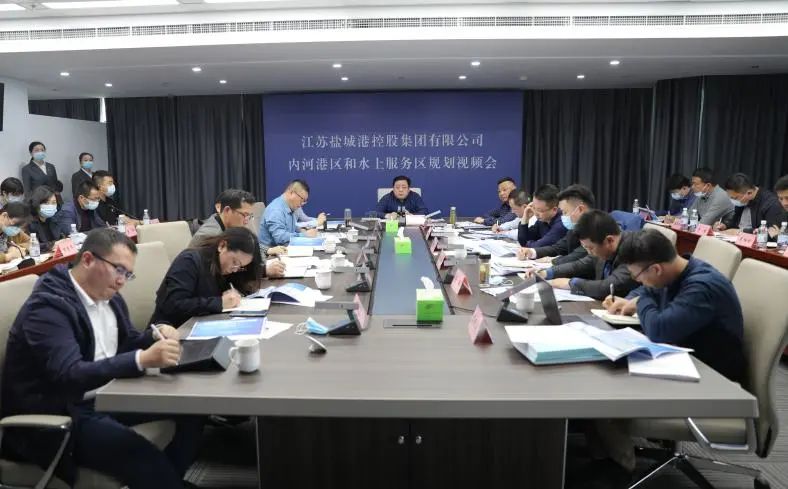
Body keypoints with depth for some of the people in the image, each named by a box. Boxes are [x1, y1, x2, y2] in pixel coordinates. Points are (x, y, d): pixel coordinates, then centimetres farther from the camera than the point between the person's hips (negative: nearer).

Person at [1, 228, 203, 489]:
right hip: (57, 417, -9)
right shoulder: (47, 306, -20)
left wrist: (154, 337, -6)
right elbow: (69, 375, -32)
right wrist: (143, 359, -44)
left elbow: (127, 343, 18)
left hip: (104, 397, 9)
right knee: (144, 458, -32)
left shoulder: (107, 295, 6)